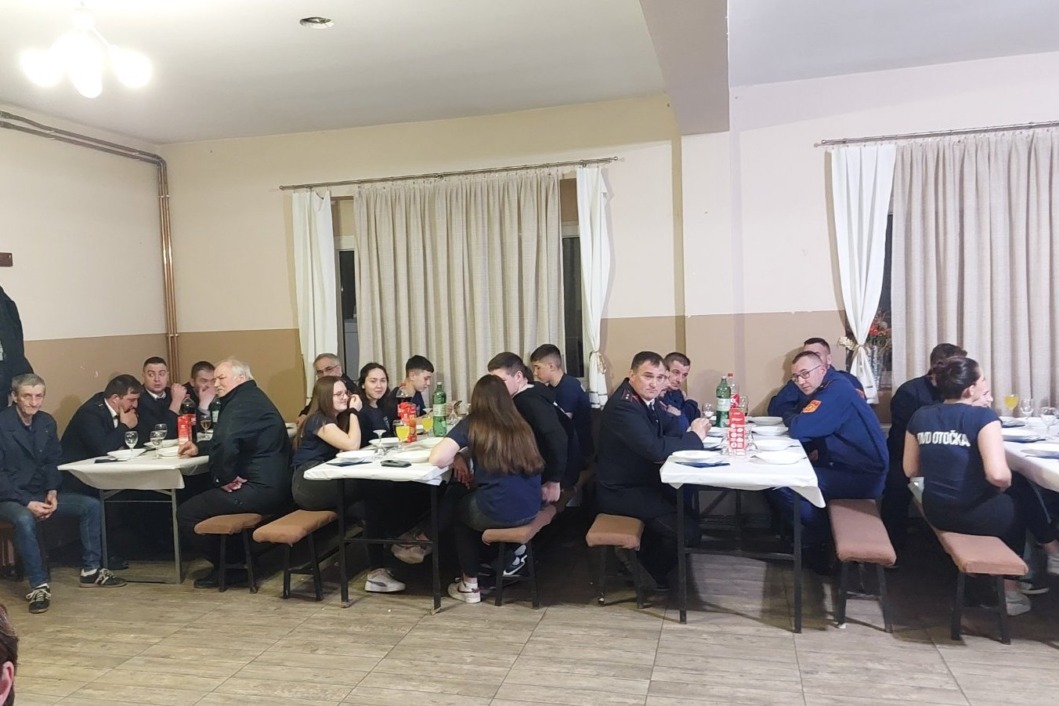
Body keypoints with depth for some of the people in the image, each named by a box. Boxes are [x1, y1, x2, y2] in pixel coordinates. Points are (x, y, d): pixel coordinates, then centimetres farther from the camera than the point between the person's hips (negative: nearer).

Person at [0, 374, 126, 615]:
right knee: (24, 520, -37)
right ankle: (39, 585, -24)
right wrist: (27, 502, -24)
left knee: (91, 505, -8)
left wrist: (52, 492, -7)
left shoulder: (47, 422, 4)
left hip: (41, 494, 7)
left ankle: (91, 570, 1)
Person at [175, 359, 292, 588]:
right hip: (272, 485, 11)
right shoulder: (252, 398, 19)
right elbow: (233, 441, 30)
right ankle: (235, 557, 27)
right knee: (202, 498, 29)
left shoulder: (243, 402, -15)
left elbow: (225, 442, -32)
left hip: (260, 489, -11)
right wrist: (199, 447, 16)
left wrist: (225, 477, -17)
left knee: (186, 513, -4)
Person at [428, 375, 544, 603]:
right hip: (530, 508, 5)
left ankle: (470, 584, 33)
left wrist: (457, 458, 10)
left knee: (457, 507, 29)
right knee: (467, 496, 32)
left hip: (498, 512, -5)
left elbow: (437, 459, -13)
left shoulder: (472, 424, -3)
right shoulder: (520, 424, 11)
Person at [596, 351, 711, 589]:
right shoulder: (623, 406, -27)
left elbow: (672, 427, 12)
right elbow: (655, 449, -34)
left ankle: (646, 555, 28)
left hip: (643, 481, 10)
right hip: (621, 490, -10)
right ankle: (649, 571, 16)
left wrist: (691, 431, -13)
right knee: (689, 532, -12)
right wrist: (695, 438, -19)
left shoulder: (646, 398, 4)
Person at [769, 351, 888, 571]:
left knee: (779, 485, -17)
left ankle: (820, 539, 4)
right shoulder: (827, 390, 13)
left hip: (863, 477, -10)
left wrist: (791, 418, -2)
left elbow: (799, 430, -25)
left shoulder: (836, 390, -17)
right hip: (847, 467, 10)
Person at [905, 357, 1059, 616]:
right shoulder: (983, 416, -16)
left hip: (935, 512, 6)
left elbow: (911, 470, 6)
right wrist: (1009, 482, -3)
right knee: (1021, 494, 25)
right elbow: (998, 476, -25)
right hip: (973, 514, -5)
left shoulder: (920, 416, 0)